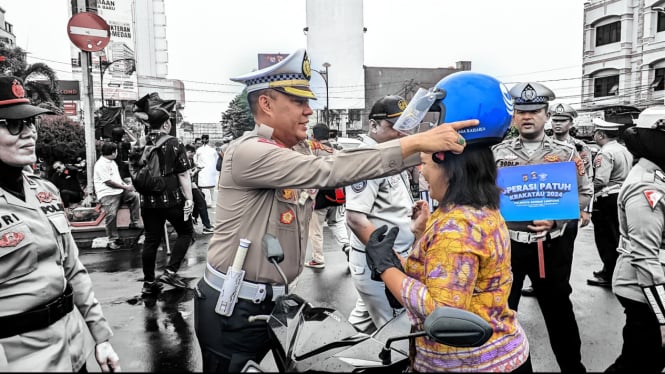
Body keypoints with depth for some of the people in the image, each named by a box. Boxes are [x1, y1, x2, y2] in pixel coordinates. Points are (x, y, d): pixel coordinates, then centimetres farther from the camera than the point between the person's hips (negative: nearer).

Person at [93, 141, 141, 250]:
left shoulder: (112, 162, 18)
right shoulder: (101, 164, -12)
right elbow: (108, 182, -17)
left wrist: (126, 185, 7)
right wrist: (125, 187, -13)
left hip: (119, 191, 9)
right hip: (107, 194, -9)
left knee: (135, 196, -8)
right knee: (111, 215, -16)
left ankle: (134, 223, -2)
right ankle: (113, 240, -5)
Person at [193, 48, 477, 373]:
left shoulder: (298, 152, 6)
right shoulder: (249, 152, -21)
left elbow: (347, 161, -3)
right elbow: (329, 171, -31)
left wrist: (426, 147, -13)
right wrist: (417, 142, -32)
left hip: (269, 301, 7)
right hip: (233, 307, -7)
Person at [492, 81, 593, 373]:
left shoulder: (566, 153, 0)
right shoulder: (497, 153, 1)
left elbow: (584, 193, -1)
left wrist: (556, 218, -15)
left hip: (551, 245, 0)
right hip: (506, 242, 1)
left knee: (557, 308, 16)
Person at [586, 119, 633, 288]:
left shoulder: (605, 153, -17)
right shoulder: (624, 150, 12)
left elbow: (601, 181, -23)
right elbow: (627, 175, 14)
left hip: (607, 199, -9)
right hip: (622, 196, 9)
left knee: (606, 238, 1)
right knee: (617, 237, 17)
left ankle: (609, 275, 8)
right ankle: (617, 270, 28)